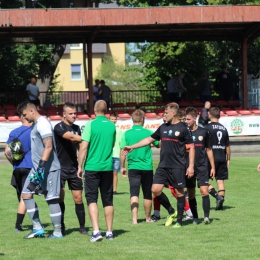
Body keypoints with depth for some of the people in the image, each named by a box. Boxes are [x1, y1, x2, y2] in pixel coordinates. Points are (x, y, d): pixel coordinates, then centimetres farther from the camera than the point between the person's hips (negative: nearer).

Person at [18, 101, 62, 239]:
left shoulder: (43, 123, -15)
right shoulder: (35, 124, 16)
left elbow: (48, 146, -24)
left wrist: (42, 165, -27)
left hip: (48, 168, -10)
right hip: (37, 168, 10)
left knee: (51, 198, -4)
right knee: (26, 194, 6)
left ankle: (57, 232, 3)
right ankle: (37, 228, 9)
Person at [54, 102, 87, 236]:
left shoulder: (76, 128, 11)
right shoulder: (59, 127, -10)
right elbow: (71, 137, -28)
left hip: (74, 167, 5)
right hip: (61, 168, -5)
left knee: (78, 198, 1)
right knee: (60, 197, -5)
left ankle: (82, 226, 6)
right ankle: (61, 226, 5)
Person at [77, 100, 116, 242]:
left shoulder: (90, 125, -9)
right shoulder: (112, 126, 5)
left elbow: (83, 147, -11)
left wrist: (80, 166, -5)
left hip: (92, 167, -4)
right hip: (108, 167, 4)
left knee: (92, 199, -1)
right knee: (108, 201, 10)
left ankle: (96, 231, -14)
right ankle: (109, 232, 14)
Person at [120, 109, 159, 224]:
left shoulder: (126, 134, -4)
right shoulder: (148, 133, -5)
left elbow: (123, 152, -1)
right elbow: (159, 144, 10)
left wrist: (122, 167, 9)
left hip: (133, 167, 0)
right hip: (147, 167, 0)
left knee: (134, 193, -4)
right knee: (147, 194, 12)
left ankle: (134, 218, -17)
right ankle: (148, 218, 25)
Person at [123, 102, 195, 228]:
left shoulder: (183, 128, -4)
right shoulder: (163, 127, 12)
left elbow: (191, 147, -4)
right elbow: (149, 139, 20)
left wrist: (191, 166, -9)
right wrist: (132, 147, 17)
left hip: (177, 166, -5)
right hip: (163, 165, 6)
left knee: (179, 192, 0)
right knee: (155, 189, -4)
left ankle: (179, 220, 10)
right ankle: (171, 212, 15)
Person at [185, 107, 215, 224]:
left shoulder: (204, 132, 1)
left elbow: (209, 150, 9)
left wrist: (213, 167, 8)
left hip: (202, 167, -1)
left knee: (204, 191, -13)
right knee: (191, 194, 6)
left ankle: (206, 216, -14)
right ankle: (195, 218, 15)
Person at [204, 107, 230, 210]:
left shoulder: (207, 127, -6)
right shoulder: (224, 129, 10)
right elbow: (228, 147, 13)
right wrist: (228, 159, 22)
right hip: (222, 158, 5)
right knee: (220, 180, 7)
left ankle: (217, 196, -18)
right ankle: (220, 203, 2)